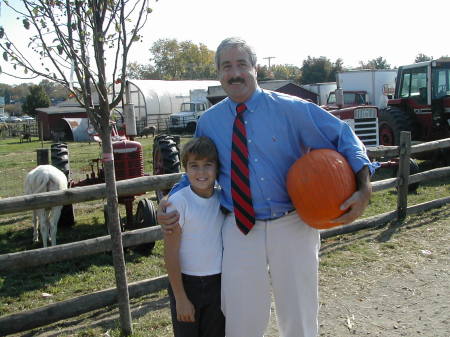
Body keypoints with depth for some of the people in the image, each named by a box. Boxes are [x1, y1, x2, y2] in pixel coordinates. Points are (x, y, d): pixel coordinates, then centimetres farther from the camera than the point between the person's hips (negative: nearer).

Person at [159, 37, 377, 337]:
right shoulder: (208, 122, 4)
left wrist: (364, 188, -15)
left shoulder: (291, 109, -5)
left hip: (292, 226, -1)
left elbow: (343, 136, -2)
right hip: (240, 230, 2)